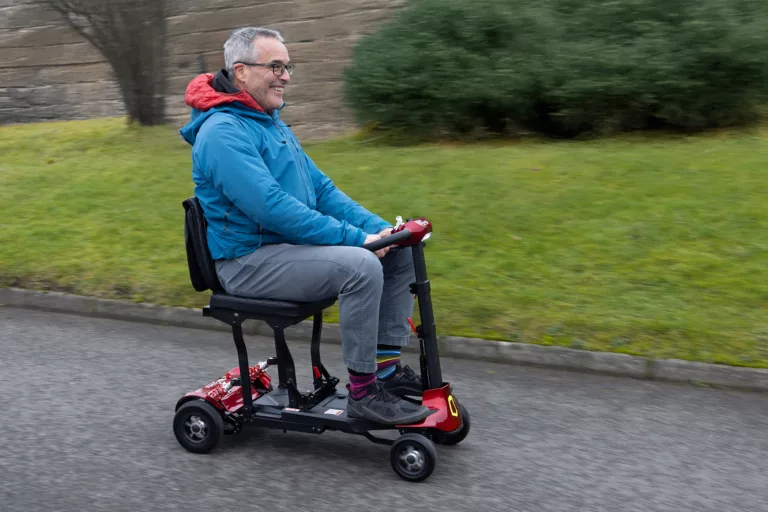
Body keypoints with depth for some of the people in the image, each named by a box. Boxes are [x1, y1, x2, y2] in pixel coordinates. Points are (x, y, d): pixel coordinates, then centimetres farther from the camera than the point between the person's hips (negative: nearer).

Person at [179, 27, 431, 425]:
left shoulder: (270, 121, 15)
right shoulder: (222, 132, -16)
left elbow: (319, 186, 13)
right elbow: (271, 207, -26)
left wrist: (379, 227, 0)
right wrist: (355, 238, -25)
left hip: (289, 243, 10)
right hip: (250, 261, -9)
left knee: (400, 252, 1)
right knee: (361, 266, -30)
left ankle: (387, 365, 6)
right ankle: (363, 393, -16)